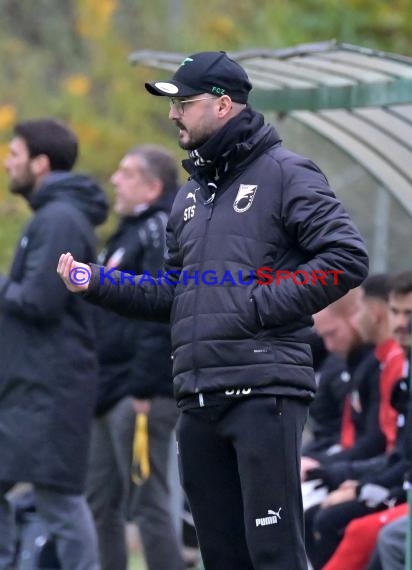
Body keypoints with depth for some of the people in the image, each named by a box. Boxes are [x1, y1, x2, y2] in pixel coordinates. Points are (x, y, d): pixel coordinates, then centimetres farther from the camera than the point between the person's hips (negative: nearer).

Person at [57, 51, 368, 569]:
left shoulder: (284, 173, -1)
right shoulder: (191, 194, 22)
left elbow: (347, 258, -11)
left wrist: (262, 305, -14)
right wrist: (98, 284, 11)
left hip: (264, 390, -8)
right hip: (198, 399, 8)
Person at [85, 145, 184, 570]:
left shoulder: (163, 231, -11)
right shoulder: (130, 232, 20)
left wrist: (144, 390, -24)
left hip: (138, 394, -11)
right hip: (110, 392, 11)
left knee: (147, 503, -10)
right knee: (101, 503, 13)